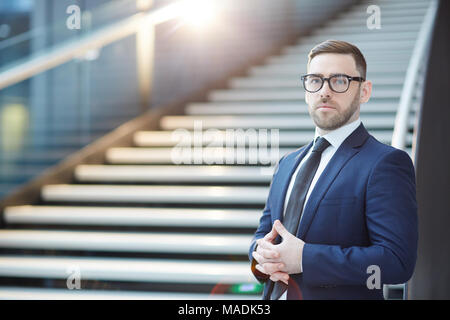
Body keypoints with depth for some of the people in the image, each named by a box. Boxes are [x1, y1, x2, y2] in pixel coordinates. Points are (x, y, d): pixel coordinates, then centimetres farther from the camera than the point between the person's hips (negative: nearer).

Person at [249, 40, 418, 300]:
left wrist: (305, 258, -23)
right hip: (277, 294, 6)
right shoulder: (287, 164, 11)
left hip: (342, 295, -6)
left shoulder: (386, 163, -13)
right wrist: (262, 253, -7)